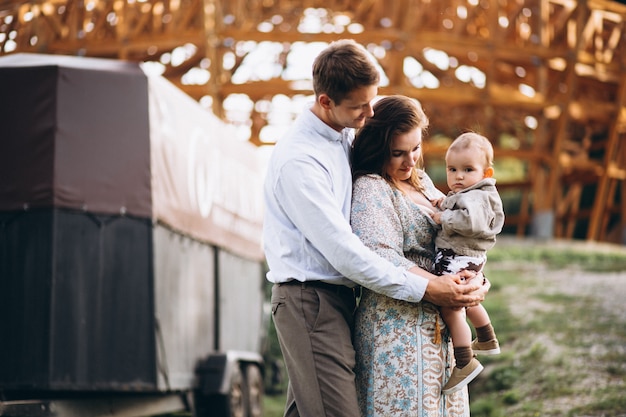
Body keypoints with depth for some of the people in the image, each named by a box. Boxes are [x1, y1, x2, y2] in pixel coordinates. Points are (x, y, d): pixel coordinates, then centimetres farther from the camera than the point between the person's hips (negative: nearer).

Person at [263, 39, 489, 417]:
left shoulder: (347, 135, 9)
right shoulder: (297, 159, -19)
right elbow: (342, 251, -22)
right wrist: (423, 288, -20)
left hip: (338, 295, 9)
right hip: (310, 298, -9)